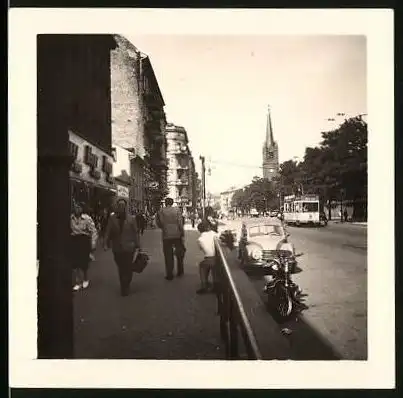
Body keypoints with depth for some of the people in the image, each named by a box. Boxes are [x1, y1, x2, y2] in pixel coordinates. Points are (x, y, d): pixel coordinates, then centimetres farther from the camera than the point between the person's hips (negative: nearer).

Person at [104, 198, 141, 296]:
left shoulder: (131, 218, 0)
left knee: (128, 269, -2)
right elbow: (108, 232, 1)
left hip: (129, 248, -1)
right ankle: (125, 287, 24)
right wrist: (106, 243, -8)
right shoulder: (112, 218, 2)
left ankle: (125, 287, 12)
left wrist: (137, 246, -3)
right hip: (117, 248, 2)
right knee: (121, 269, 10)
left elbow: (136, 233, 0)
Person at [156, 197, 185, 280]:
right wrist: (182, 234, -3)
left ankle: (169, 275, 7)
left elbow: (159, 224, -2)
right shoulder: (177, 210, -3)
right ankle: (180, 272, 26)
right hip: (177, 235, 1)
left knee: (168, 256, 7)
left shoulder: (161, 211, -2)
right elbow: (180, 223, -8)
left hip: (166, 236, 0)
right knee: (179, 253, 18)